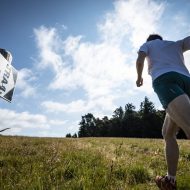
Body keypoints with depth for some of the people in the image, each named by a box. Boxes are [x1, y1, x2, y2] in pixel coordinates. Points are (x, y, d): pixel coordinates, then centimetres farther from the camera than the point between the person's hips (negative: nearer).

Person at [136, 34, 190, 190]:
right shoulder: (177, 44, 38)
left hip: (164, 80, -5)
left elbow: (140, 61, 10)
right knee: (168, 133, 17)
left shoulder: (147, 44, 30)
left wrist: (139, 77, 25)